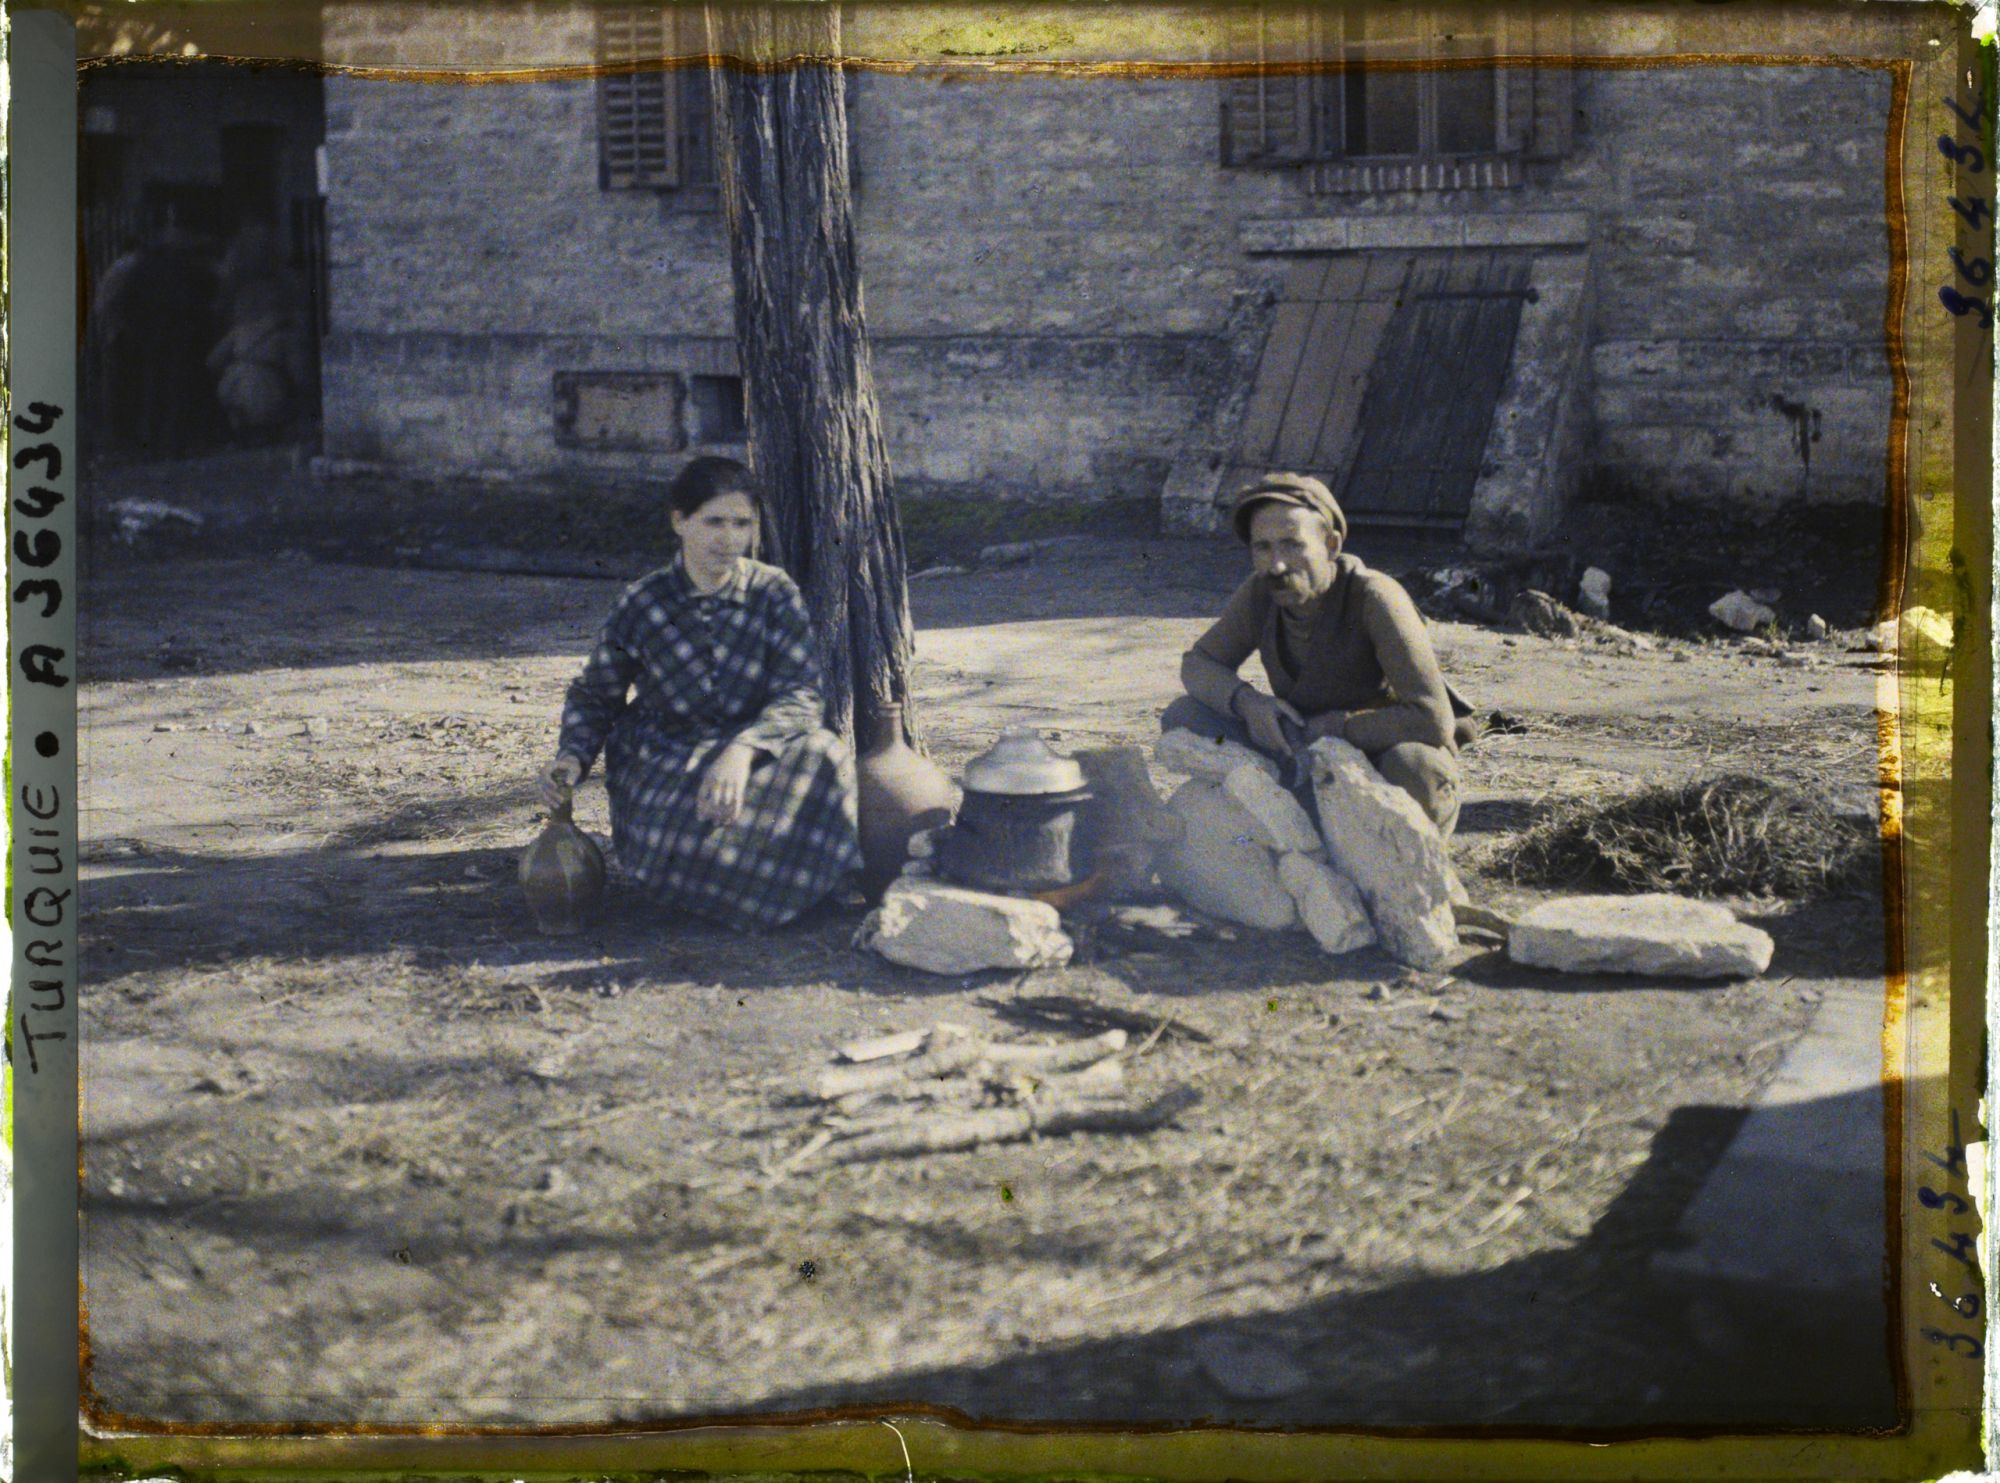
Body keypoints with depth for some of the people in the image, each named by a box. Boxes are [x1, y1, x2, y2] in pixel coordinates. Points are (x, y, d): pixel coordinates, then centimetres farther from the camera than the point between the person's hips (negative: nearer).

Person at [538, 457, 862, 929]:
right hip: (660, 771, 0)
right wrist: (572, 758, -11)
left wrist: (743, 749, -36)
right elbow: (595, 696, 10)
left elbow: (802, 695, -16)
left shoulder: (775, 594, -5)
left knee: (817, 758, -32)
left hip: (751, 763, 0)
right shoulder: (640, 606, -4)